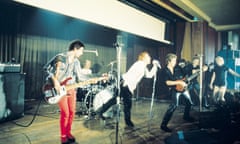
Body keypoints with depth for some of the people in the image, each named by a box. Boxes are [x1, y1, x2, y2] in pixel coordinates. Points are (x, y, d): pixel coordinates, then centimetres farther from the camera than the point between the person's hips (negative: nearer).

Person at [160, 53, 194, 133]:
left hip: (183, 87, 7)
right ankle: (163, 124, -21)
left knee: (189, 101, 20)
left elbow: (184, 76, 11)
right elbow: (167, 82, -22)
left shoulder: (178, 67, 1)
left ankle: (186, 116, 48)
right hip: (175, 89, -7)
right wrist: (179, 82, -26)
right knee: (174, 105, -24)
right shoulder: (165, 71, -13)